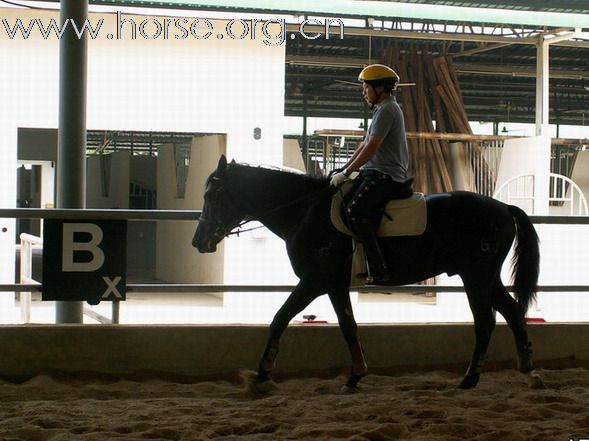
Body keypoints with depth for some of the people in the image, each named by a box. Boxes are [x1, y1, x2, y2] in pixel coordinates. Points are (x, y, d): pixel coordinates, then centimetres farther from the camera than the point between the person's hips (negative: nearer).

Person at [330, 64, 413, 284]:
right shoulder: (382, 109, 22)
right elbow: (364, 145, 24)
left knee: (355, 210, -25)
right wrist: (343, 170, 17)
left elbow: (371, 149, -18)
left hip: (385, 175, -11)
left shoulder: (387, 110, -12)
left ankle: (379, 270, -26)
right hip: (375, 172, 11)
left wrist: (346, 173, -15)